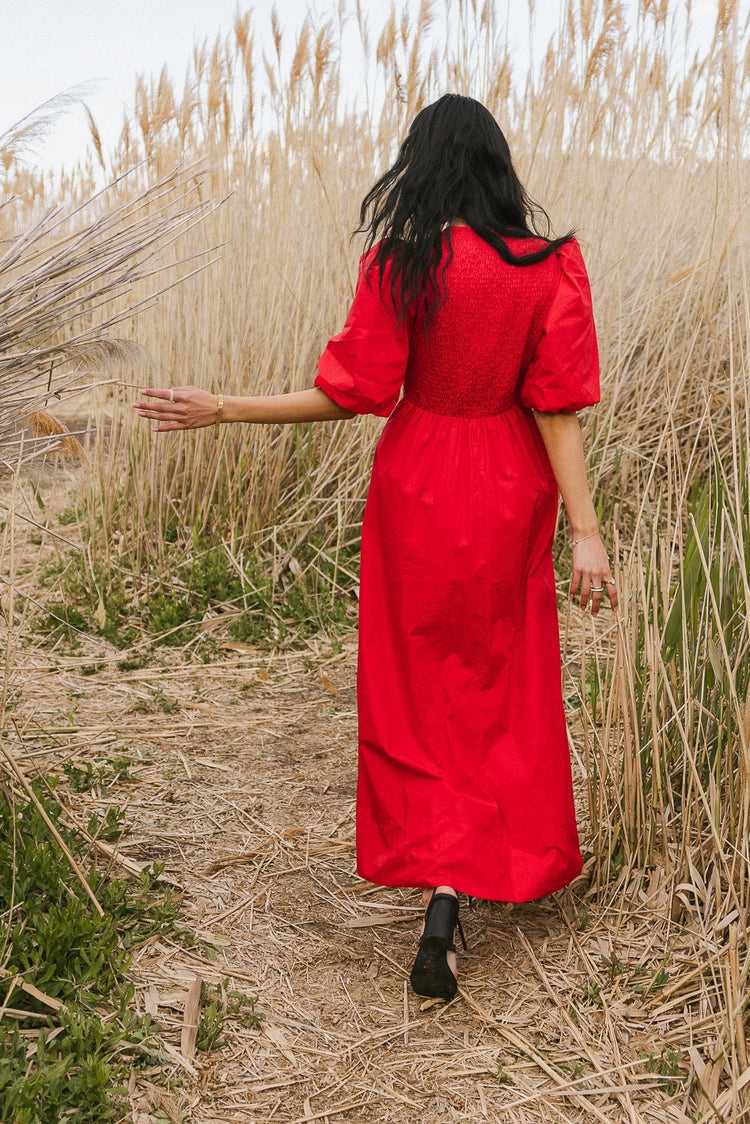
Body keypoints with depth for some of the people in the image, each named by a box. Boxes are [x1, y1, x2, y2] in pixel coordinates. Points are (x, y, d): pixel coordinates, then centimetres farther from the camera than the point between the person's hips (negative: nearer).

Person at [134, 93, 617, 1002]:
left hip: (418, 490, -1)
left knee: (418, 690, 14)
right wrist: (585, 532, -11)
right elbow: (556, 409, -14)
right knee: (505, 688, 18)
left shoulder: (399, 262, -13)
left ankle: (438, 888, 10)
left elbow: (355, 393, -14)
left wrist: (224, 411, -6)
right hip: (510, 492, 2)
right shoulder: (550, 267, -9)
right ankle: (513, 861, 28)